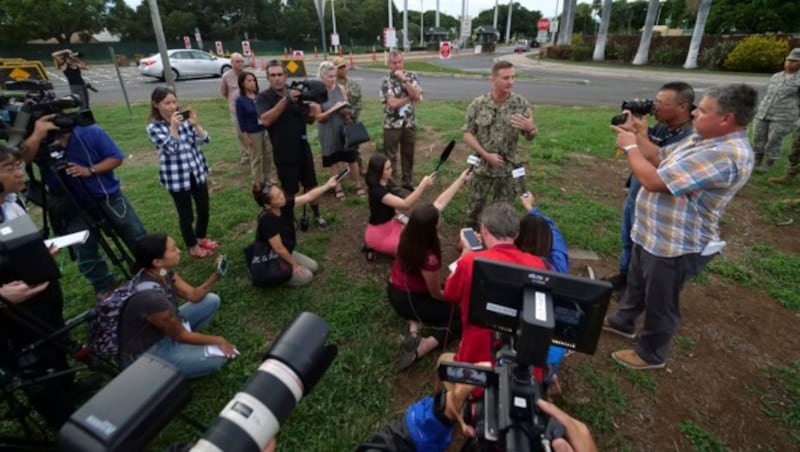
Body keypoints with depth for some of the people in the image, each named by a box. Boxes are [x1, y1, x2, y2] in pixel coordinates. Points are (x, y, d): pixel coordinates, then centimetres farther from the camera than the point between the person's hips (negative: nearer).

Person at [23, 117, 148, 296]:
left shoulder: (91, 132, -15)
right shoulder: (39, 144, -12)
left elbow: (117, 158, -11)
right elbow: (20, 158, -31)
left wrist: (90, 170, -24)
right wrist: (37, 134, -44)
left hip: (108, 196, -1)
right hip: (74, 208, 1)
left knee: (139, 239, 10)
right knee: (86, 256, 5)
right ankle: (107, 290, 23)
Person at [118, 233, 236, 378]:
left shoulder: (164, 272, -12)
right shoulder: (151, 298, -37)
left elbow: (194, 295, 0)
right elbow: (181, 336, -22)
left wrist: (215, 276, -16)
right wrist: (218, 341, -9)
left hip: (163, 331, 8)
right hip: (145, 353, -8)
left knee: (211, 300, 2)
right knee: (218, 358, -15)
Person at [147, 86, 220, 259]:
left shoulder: (184, 119, 2)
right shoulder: (154, 127, -9)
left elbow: (204, 140, -4)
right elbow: (171, 149, -20)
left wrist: (195, 124, -19)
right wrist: (173, 127, -27)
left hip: (197, 171, 4)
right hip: (176, 177, -4)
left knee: (204, 208, 15)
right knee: (186, 214, 8)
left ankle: (202, 238, 39)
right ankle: (193, 247, 28)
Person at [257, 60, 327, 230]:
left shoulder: (295, 94, 5)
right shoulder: (263, 97, -7)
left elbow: (309, 118, 8)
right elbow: (266, 120, -25)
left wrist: (312, 110, -15)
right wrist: (285, 100, -30)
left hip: (303, 148, 4)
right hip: (283, 153, -4)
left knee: (310, 184, 12)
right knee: (288, 190, 8)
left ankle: (317, 215, 26)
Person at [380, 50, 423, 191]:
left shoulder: (411, 76, 2)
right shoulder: (386, 81, -9)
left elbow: (417, 96, -13)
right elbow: (392, 103, -20)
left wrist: (404, 79, -17)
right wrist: (410, 97, -11)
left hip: (410, 123, 4)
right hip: (392, 124, -3)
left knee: (408, 154, 14)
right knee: (390, 155, 5)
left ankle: (407, 181, 29)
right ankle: (390, 183, 18)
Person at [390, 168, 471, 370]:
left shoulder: (408, 234, -14)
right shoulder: (429, 259, -34)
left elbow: (439, 202, -4)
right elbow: (436, 294, -17)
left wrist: (461, 179, 1)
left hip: (395, 290, 7)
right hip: (407, 300, -7)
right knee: (461, 317, 7)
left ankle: (414, 328, 10)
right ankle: (419, 350, -6)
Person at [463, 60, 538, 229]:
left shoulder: (521, 104, -8)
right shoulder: (478, 104, -10)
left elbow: (531, 137, -3)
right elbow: (467, 134, -6)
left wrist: (530, 127, -28)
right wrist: (486, 155, -16)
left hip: (509, 166, 1)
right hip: (482, 165, 0)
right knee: (475, 203, 15)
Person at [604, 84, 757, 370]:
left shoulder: (726, 155, -30)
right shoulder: (703, 139, 3)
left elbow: (654, 181, -33)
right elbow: (659, 158, 11)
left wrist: (630, 148, -18)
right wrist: (635, 136, -4)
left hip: (675, 245, -10)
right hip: (652, 233, 10)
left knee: (660, 304, 11)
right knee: (636, 284, 28)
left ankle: (650, 354, 33)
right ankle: (622, 321, 51)